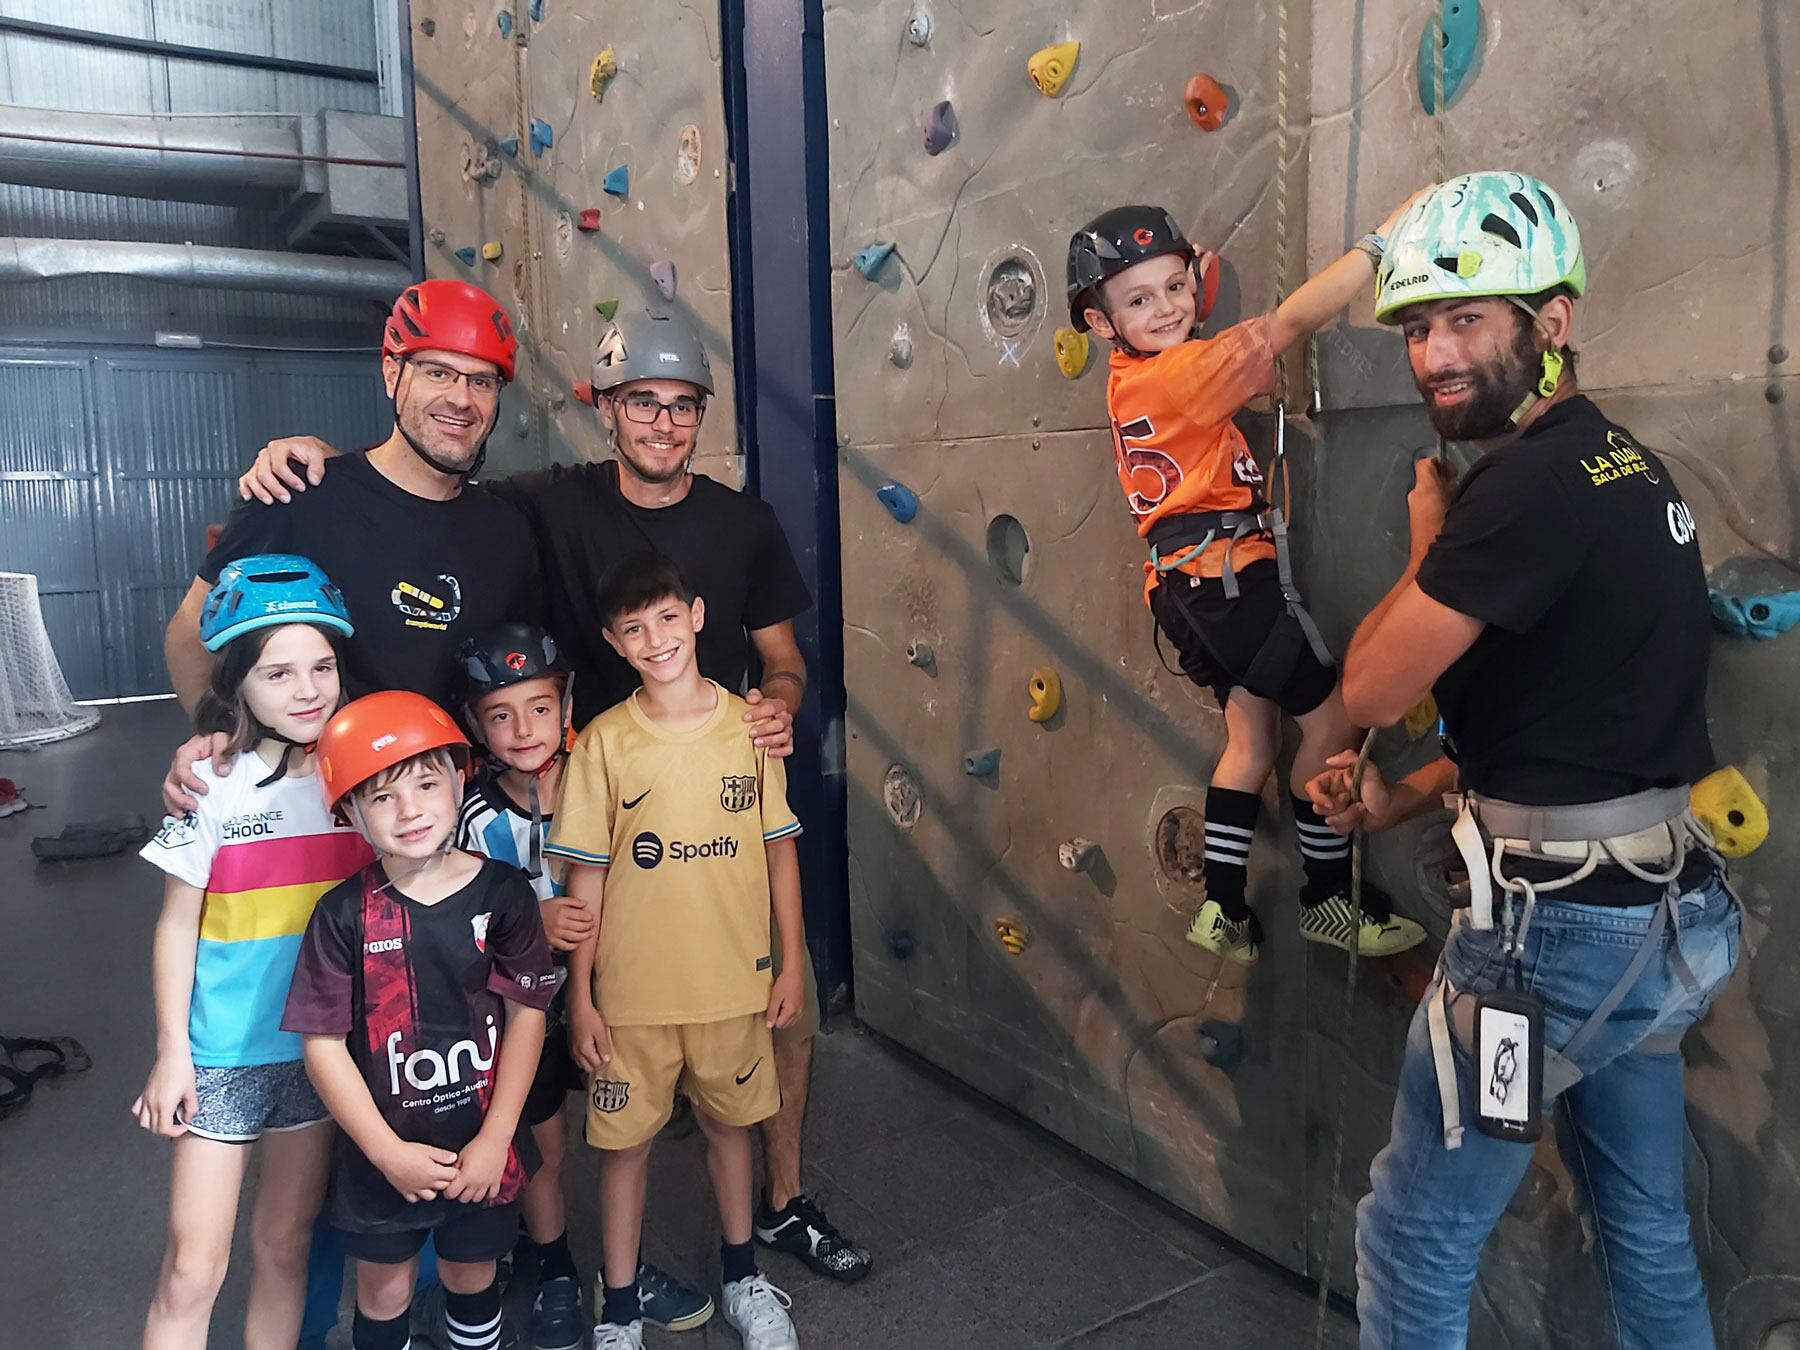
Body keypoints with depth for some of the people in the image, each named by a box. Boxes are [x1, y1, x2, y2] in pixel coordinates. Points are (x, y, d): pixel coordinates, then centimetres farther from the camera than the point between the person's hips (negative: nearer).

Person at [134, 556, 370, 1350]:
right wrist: (171, 1051, -5)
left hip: (319, 1046, 3)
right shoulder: (216, 790, -10)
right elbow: (178, 924, -3)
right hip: (223, 1053, -2)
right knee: (192, 1270, 0)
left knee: (285, 1244, 16)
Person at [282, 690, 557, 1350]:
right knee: (384, 1296, 19)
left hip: (484, 1150, 0)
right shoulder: (345, 913, -13)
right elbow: (324, 1043, -11)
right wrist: (388, 1151, -13)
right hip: (382, 1154, 0)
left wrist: (494, 1140, -10)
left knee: (471, 1278, 22)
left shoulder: (501, 892, -12)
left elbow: (527, 1015, -9)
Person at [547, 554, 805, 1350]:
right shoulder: (605, 741, -9)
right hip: (633, 989, -1)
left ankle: (742, 1277, 43)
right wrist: (580, 995, -5)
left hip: (734, 979, 2)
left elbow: (779, 847, 2)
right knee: (626, 1140, 12)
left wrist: (791, 962, 3)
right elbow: (586, 875, -5)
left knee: (729, 1122, 19)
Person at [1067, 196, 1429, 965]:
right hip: (1229, 572, -10)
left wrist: (1196, 281, 12)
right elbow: (1289, 322, -22)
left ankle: (1223, 910, 20)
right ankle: (1326, 899, 11)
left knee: (1252, 742, 17)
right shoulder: (1180, 372, -15)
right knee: (1332, 718, -1)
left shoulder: (1133, 377, 11)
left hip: (1191, 578, 10)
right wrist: (1384, 237, -18)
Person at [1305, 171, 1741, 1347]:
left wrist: (1426, 545, -1)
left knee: (1415, 1239, 8)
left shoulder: (1530, 482, -21)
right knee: (1647, 1234, 25)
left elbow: (1373, 689, -17)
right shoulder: (1626, 465, 10)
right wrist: (1405, 801, 7)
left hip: (1562, 929, -10)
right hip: (1669, 917, 10)